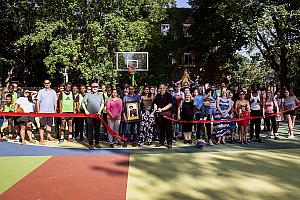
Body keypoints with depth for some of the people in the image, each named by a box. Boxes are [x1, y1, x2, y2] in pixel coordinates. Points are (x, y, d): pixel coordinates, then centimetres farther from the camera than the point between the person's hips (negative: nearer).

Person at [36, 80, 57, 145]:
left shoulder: (53, 92, 9)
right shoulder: (41, 92, 2)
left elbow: (55, 102, 12)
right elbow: (38, 102, 1)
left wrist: (55, 111, 5)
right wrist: (38, 111, -5)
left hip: (51, 112, 3)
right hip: (42, 112, -2)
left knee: (49, 124, 12)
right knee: (42, 126, -1)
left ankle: (49, 136, 24)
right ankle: (41, 139, 2)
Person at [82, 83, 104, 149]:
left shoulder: (100, 95, 10)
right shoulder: (88, 94, 3)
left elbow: (102, 104, 9)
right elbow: (83, 103, 5)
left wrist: (99, 111, -3)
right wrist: (85, 110, -6)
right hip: (90, 114, -2)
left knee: (97, 130, 8)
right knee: (90, 130, 1)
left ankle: (97, 143, 17)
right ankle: (90, 144, 8)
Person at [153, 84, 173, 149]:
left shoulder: (168, 95, 1)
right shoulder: (157, 96, 14)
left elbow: (170, 104, -6)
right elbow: (155, 103, 15)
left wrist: (162, 109, -13)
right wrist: (156, 108, -7)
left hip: (167, 113, -4)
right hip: (159, 114, 4)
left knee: (168, 129, -4)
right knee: (161, 129, 10)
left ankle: (169, 143, 1)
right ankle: (161, 142, 19)